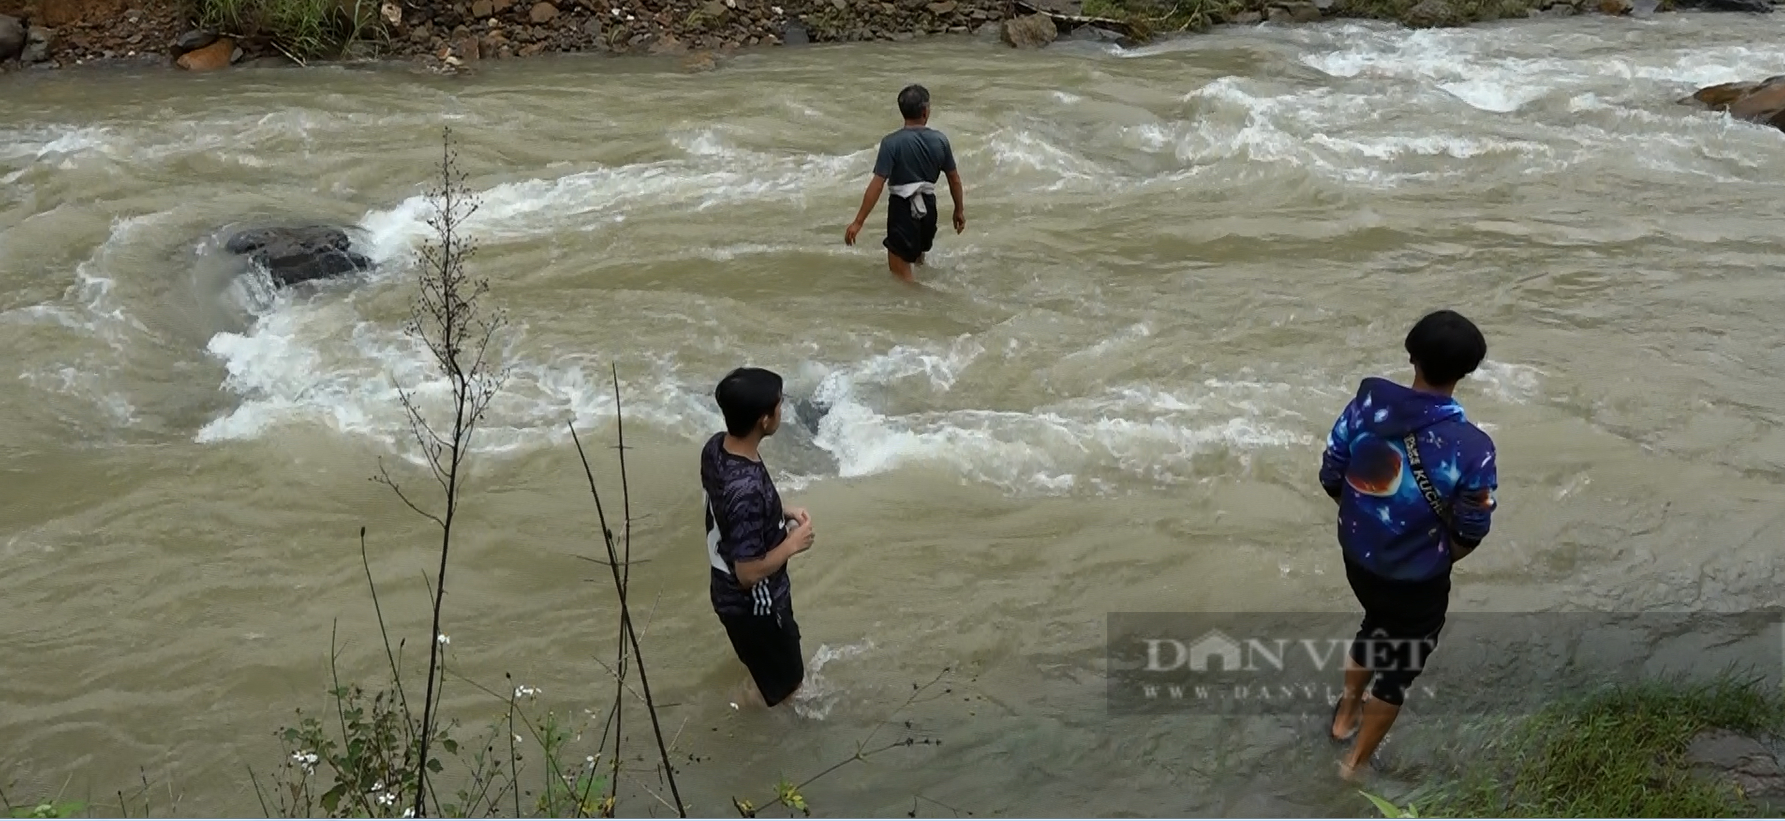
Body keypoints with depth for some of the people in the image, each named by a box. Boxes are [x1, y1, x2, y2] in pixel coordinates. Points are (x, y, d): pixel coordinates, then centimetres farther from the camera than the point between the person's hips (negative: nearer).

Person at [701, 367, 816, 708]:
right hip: (753, 603, -8)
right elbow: (749, 572, -31)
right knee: (782, 680, 20)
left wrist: (780, 514, 1)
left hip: (730, 591, 8)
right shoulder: (747, 489, -40)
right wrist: (791, 544, -17)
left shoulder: (716, 447, -13)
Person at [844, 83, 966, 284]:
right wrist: (959, 210, 19)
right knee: (918, 254, 33)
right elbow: (954, 179, 3)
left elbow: (877, 184, -20)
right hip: (928, 206, 5)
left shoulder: (891, 142, -17)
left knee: (900, 273, 4)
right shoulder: (940, 140, -5)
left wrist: (858, 222, -16)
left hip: (903, 208, -5)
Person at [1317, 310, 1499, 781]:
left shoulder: (1367, 403, -17)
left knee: (1377, 626, 34)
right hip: (1417, 580, -4)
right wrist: (1437, 558, 6)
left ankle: (1346, 714, 56)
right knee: (1401, 666, 21)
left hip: (1357, 558, 5)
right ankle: (1356, 764, 37)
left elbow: (1331, 478, -5)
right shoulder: (1472, 447, -27)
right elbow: (1470, 534, -15)